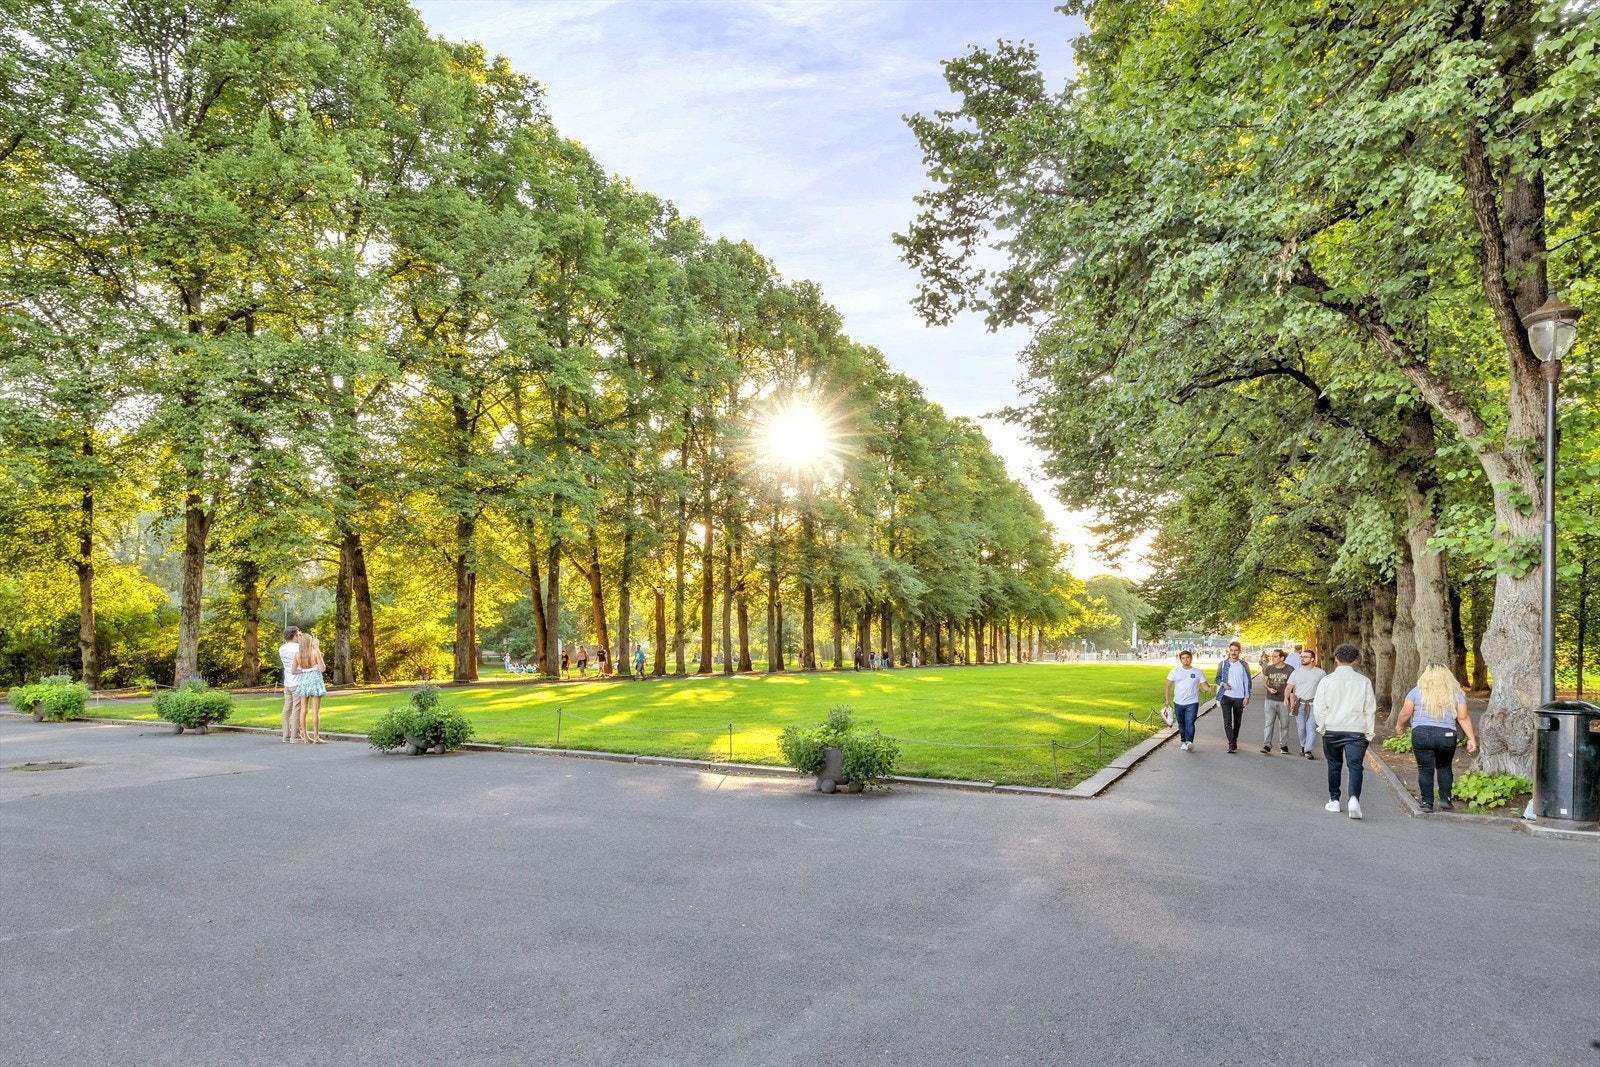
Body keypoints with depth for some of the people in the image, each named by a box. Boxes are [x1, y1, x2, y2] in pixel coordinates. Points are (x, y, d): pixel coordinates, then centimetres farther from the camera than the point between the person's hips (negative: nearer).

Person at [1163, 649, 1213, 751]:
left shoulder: (1198, 672, 3)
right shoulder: (1175, 671, 3)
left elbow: (1204, 684, 2)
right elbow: (1169, 685, 5)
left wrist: (1209, 688, -21)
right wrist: (1167, 699, 0)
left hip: (1192, 703, -2)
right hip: (1178, 702, 2)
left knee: (1190, 723, -14)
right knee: (1181, 723, 11)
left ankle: (1189, 742, -18)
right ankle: (1184, 741, 24)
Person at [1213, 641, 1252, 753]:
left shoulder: (1244, 665, 2)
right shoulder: (1223, 664, 3)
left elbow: (1247, 681, 3)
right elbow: (1218, 678, 9)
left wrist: (1247, 696, -4)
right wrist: (1223, 684, -12)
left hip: (1239, 697, 1)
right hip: (1226, 696, -1)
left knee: (1237, 722, 11)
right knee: (1227, 721, -13)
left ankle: (1234, 742, 26)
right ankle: (1231, 744, -15)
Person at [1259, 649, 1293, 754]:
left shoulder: (1289, 669, -5)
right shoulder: (1268, 668, 2)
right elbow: (1264, 682, 11)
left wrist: (1288, 698, -9)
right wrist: (1269, 689, -10)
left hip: (1283, 701, -1)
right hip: (1270, 700, 1)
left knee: (1284, 724, 10)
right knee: (1269, 723, -6)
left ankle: (1284, 745, 24)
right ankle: (1267, 746, -9)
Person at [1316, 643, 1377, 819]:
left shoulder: (1327, 680, -3)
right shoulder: (1364, 681, -1)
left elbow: (1320, 707, -1)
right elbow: (1370, 709, 2)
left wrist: (1322, 727, 12)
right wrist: (1369, 732, 8)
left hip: (1332, 730, 1)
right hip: (1356, 730, -1)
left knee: (1334, 765, 14)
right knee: (1355, 765, -2)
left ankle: (1334, 801, 21)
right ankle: (1354, 798, -21)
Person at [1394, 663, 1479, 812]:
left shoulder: (1417, 691, 2)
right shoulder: (1456, 693, 6)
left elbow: (1406, 712, 2)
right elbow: (1463, 718, 1)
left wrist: (1399, 725, 19)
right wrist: (1472, 738, 5)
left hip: (1421, 734, -2)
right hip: (1447, 736, 2)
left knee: (1425, 769, 4)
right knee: (1444, 767, 20)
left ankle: (1427, 802, 4)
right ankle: (1445, 798, 14)